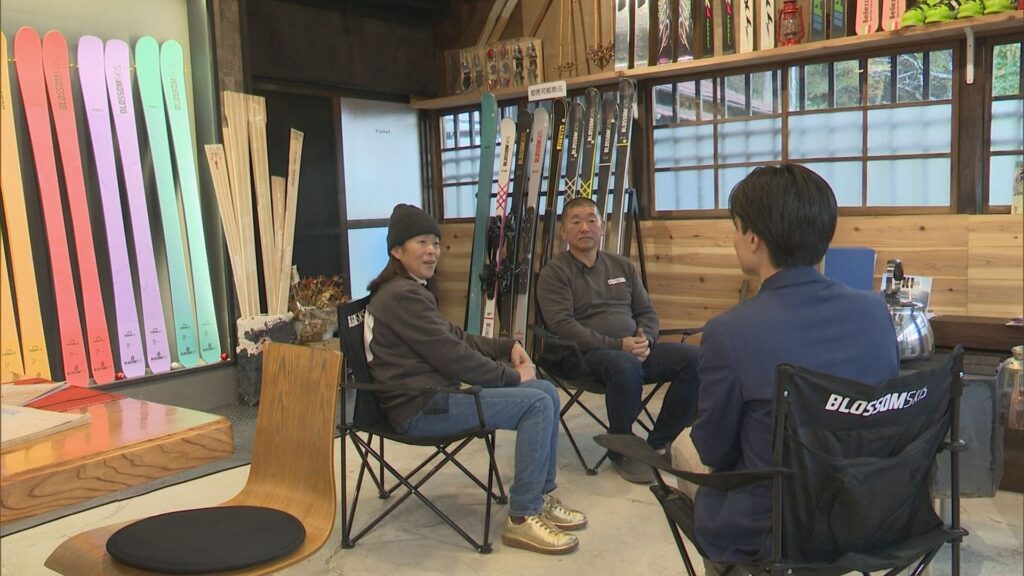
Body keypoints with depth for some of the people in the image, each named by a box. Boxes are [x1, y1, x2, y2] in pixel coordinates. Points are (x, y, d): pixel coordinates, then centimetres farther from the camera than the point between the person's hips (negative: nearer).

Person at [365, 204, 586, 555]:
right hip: (419, 409, -10)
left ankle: (541, 497, 15)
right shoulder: (401, 296, -17)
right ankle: (522, 518, -9)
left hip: (434, 394, 10)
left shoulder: (411, 289, 16)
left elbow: (454, 337, 19)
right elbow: (451, 356, -20)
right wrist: (511, 375, -9)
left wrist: (508, 346, 4)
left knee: (546, 392, 6)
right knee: (536, 404, -19)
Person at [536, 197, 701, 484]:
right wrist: (618, 345, -18)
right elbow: (563, 325, -11)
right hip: (586, 355, -6)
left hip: (635, 349, 6)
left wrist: (645, 339, -4)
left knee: (693, 357, -18)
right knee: (625, 365, -39)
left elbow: (647, 311, 20)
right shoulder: (554, 272, 1)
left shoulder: (623, 266, 19)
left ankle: (659, 443, -2)